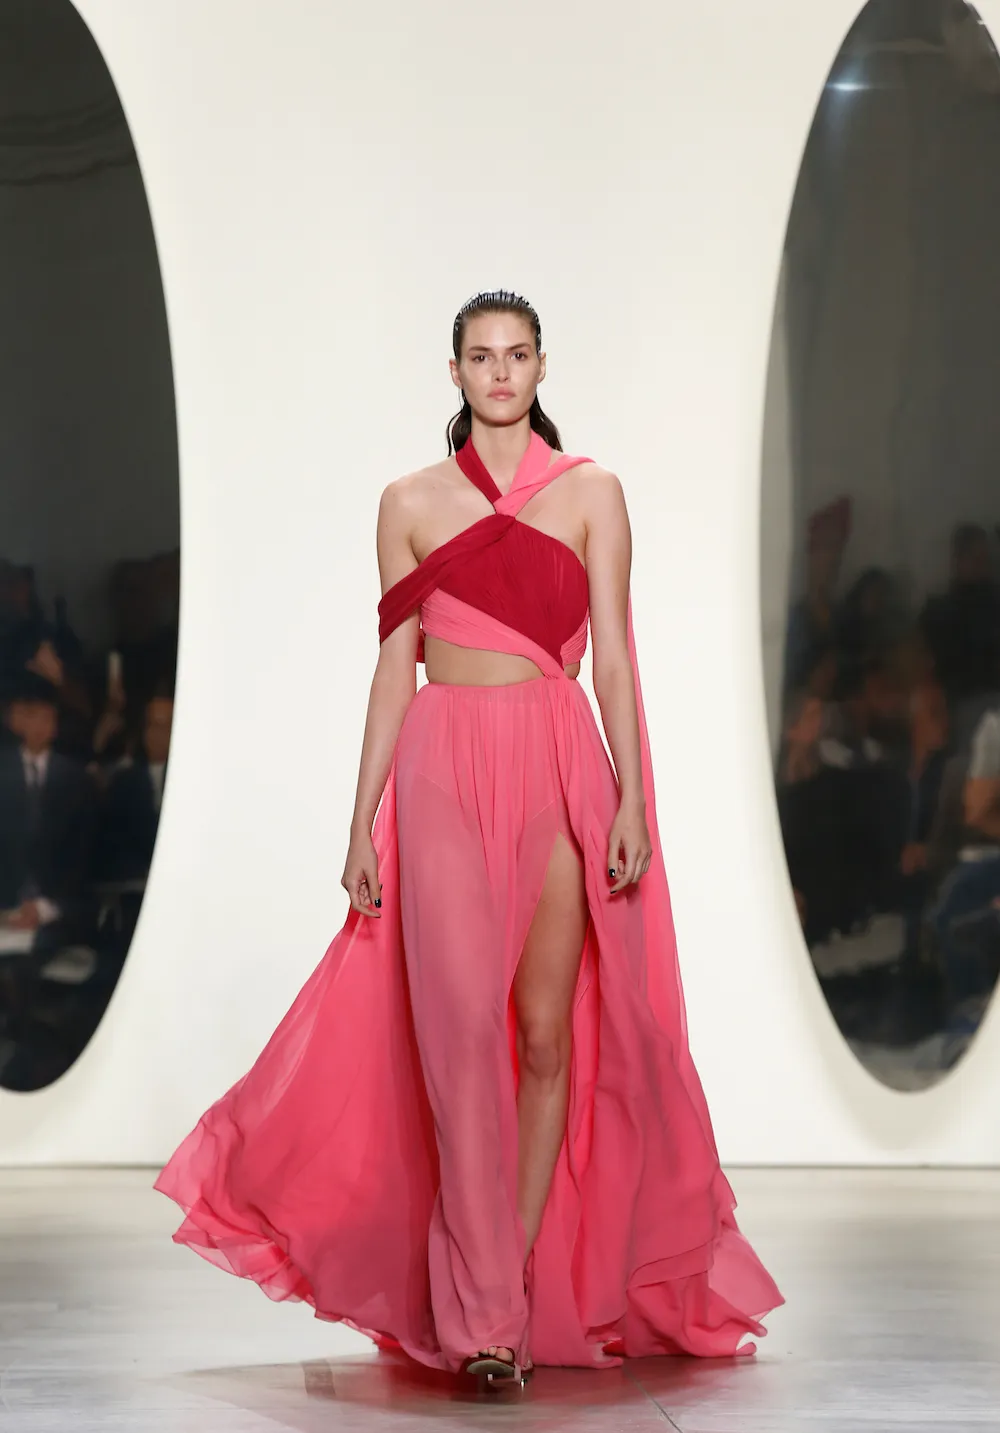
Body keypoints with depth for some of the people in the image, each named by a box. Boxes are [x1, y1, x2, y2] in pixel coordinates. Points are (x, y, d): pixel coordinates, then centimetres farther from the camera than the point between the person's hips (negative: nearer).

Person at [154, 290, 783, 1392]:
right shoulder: (411, 503, 9)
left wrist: (633, 798, -6)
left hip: (558, 765, 1)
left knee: (546, 1032, 1)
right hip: (443, 767, 0)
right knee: (460, 1025, -13)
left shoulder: (590, 493, 7)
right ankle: (484, 1313, -14)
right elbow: (394, 667, 9)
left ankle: (512, 1284, 11)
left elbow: (612, 657, 3)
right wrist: (364, 819, 4)